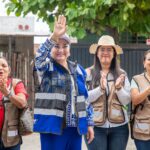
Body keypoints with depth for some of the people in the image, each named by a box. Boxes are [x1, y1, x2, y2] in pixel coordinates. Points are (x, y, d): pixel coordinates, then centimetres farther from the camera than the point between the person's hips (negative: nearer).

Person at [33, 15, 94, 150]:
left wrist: (89, 123, 13)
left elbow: (85, 98, 16)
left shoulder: (78, 69, 13)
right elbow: (38, 59, -27)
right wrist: (54, 37, -39)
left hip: (75, 128, 5)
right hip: (53, 127, -5)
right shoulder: (46, 67, -2)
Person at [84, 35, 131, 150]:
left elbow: (126, 101, 2)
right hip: (95, 126, -2)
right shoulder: (88, 73, -1)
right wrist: (100, 88, -21)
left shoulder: (121, 74, 6)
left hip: (119, 126, 3)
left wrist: (119, 87, -16)